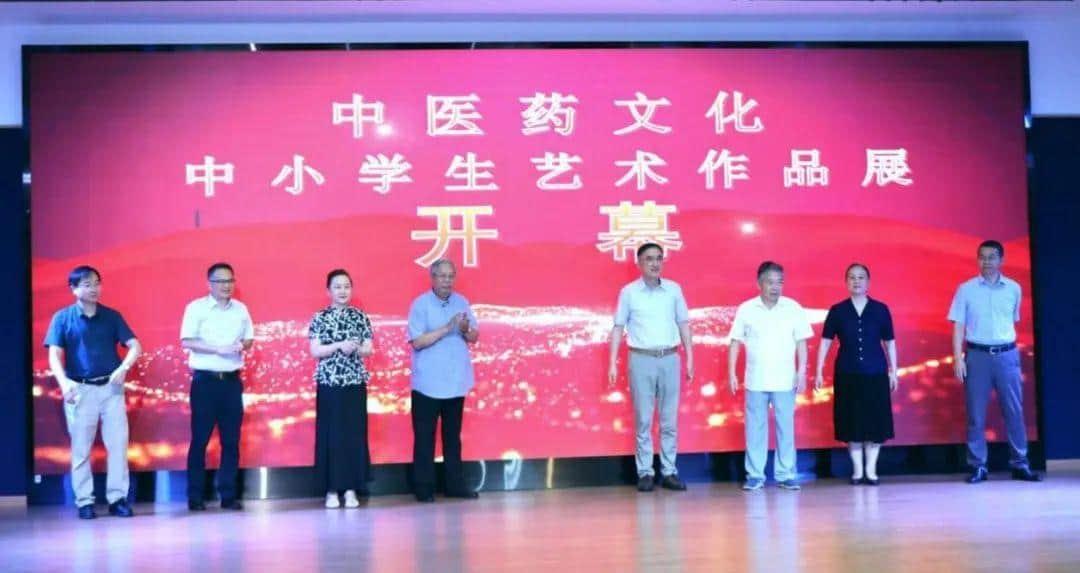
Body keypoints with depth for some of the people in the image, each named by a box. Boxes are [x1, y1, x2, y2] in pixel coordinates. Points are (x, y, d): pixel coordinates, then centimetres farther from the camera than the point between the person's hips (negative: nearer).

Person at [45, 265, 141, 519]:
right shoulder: (62, 318, 0)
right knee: (81, 448, 4)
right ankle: (84, 501, 12)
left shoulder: (112, 316, 6)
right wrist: (64, 382, -25)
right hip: (80, 389, -2)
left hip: (111, 387, 2)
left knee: (118, 444, 1)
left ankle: (117, 498, 9)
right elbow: (55, 355, -7)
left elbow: (135, 346, 1)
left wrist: (124, 367, -18)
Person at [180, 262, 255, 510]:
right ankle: (195, 497, 6)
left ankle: (228, 495, 11)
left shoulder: (241, 309, 11)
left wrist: (242, 345, -8)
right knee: (200, 439, 0)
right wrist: (218, 348, -20)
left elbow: (249, 339, 15)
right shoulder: (196, 307, -3)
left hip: (232, 380, 4)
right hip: (205, 380, -4)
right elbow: (186, 342, -12)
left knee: (231, 440, 5)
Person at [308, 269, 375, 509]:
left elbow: (368, 350, 4)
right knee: (330, 434, 0)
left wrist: (355, 348, -16)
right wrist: (339, 346, -17)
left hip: (355, 382, 2)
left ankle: (351, 489, 9)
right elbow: (315, 351, -5)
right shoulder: (320, 318, 1)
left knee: (355, 433, 2)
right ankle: (332, 490, 6)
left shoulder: (360, 317, 6)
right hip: (329, 383, -2)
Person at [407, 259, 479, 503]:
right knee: (424, 437, 3)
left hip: (455, 381, 5)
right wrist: (447, 328, -22)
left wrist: (466, 329, -14)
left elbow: (474, 338, 8)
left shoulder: (462, 302, 6)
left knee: (453, 436, 12)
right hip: (428, 383, -4)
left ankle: (455, 484, 19)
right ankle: (424, 487, 9)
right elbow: (417, 341, -15)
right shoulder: (420, 304, -8)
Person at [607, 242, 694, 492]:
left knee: (670, 420, 5)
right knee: (643, 420, 1)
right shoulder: (629, 292, 0)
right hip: (642, 360, -2)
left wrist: (690, 358, 7)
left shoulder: (674, 289, 5)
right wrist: (613, 363, -2)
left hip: (670, 359, 2)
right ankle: (645, 473, 7)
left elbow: (683, 324, 11)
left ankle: (669, 471, 12)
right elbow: (618, 328, 3)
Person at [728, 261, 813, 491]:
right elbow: (735, 343, 3)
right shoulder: (746, 309, 0)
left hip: (785, 380, 0)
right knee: (755, 428, 4)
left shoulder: (793, 308, 0)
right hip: (756, 380, 0)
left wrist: (802, 372, -4)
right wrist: (731, 373, -2)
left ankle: (786, 474, 11)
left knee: (786, 427, 4)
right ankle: (755, 475, 10)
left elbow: (801, 343, 3)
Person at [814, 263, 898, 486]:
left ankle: (871, 469, 11)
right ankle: (857, 470, 14)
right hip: (847, 374, 0)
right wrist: (819, 371, -4)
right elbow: (825, 342, 1)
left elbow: (889, 342, 6)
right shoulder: (837, 311, 1)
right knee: (852, 423, 4)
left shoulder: (880, 309, 2)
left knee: (875, 422, 1)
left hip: (875, 373, 0)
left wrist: (893, 371, 3)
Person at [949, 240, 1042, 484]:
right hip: (977, 355, -1)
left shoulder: (1014, 288, 6)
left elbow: (1013, 322, 15)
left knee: (1014, 411, 3)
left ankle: (1020, 464, 10)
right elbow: (959, 326, 0)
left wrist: (1011, 350, 12)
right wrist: (958, 358, -8)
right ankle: (978, 466, 6)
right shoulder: (966, 289, 0)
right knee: (976, 413, 1)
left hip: (1007, 355, 2)